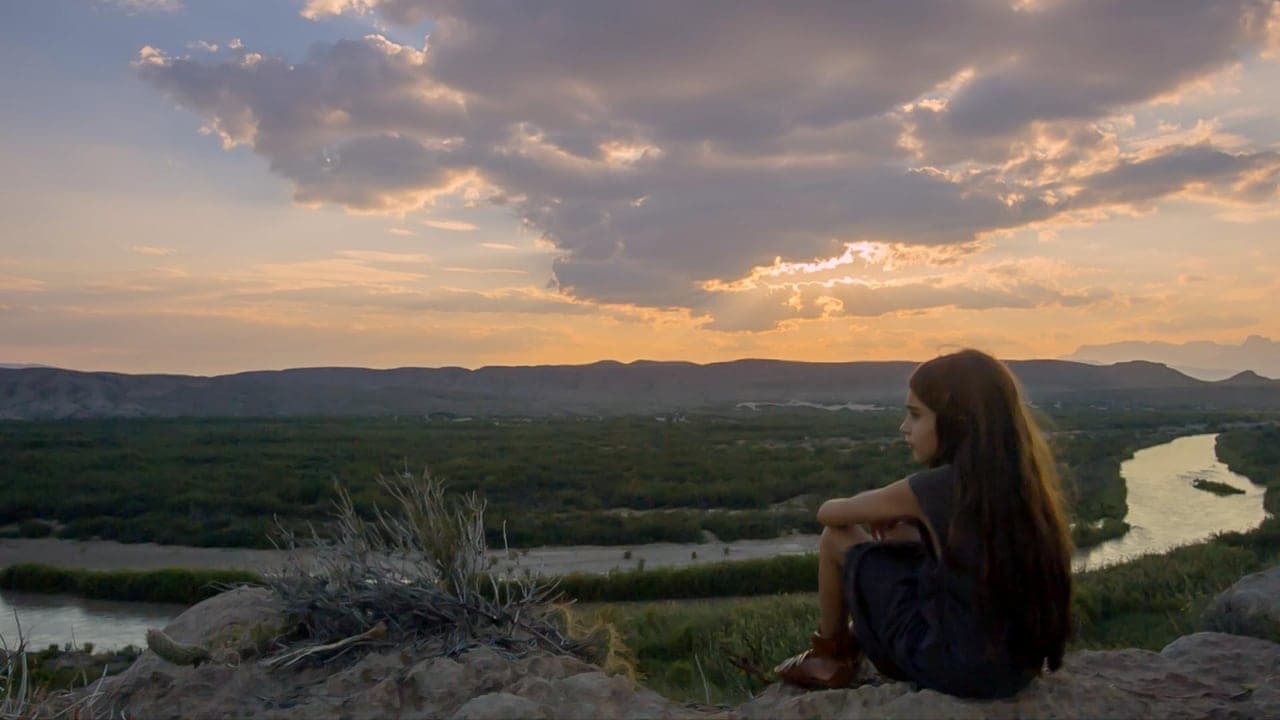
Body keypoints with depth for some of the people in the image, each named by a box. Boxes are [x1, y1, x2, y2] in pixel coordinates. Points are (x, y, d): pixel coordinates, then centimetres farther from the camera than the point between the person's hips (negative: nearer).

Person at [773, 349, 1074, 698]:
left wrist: (875, 512, 17)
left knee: (836, 538, 4)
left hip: (953, 667, -7)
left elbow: (828, 512, -4)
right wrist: (900, 513, 12)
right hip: (1023, 664, 7)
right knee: (903, 536, 23)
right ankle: (851, 645, 39)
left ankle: (830, 657, 25)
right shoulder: (1024, 478, -2)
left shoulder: (934, 487, -19)